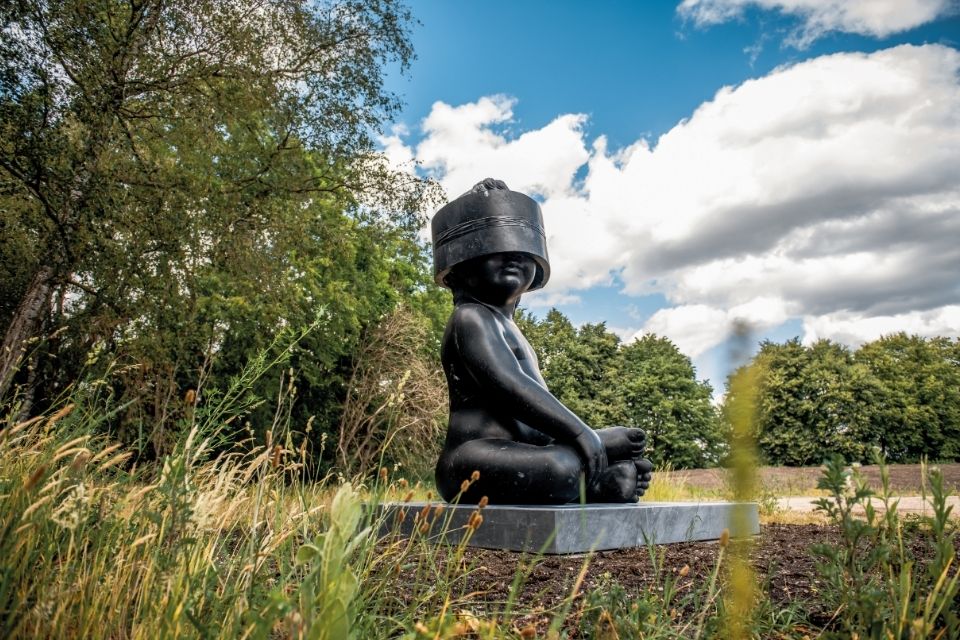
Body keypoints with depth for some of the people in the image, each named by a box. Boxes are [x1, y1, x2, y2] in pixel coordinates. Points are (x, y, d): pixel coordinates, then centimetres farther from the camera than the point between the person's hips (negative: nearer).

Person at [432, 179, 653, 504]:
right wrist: (586, 436, -23)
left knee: (627, 474, 13)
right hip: (476, 463, -9)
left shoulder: (507, 327, 23)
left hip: (518, 461, 10)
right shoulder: (472, 318, -7)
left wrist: (595, 438, 6)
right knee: (563, 467, -37)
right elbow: (513, 389, -22)